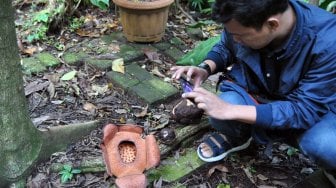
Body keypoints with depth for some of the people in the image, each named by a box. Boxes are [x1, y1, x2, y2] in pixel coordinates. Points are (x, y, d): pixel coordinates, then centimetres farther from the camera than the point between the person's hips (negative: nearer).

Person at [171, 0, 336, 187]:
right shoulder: (244, 20, -21)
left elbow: (305, 110, -32)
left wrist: (229, 110, -39)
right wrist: (205, 69, -21)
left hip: (315, 108, -2)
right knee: (219, 113, -31)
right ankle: (236, 136, 8)